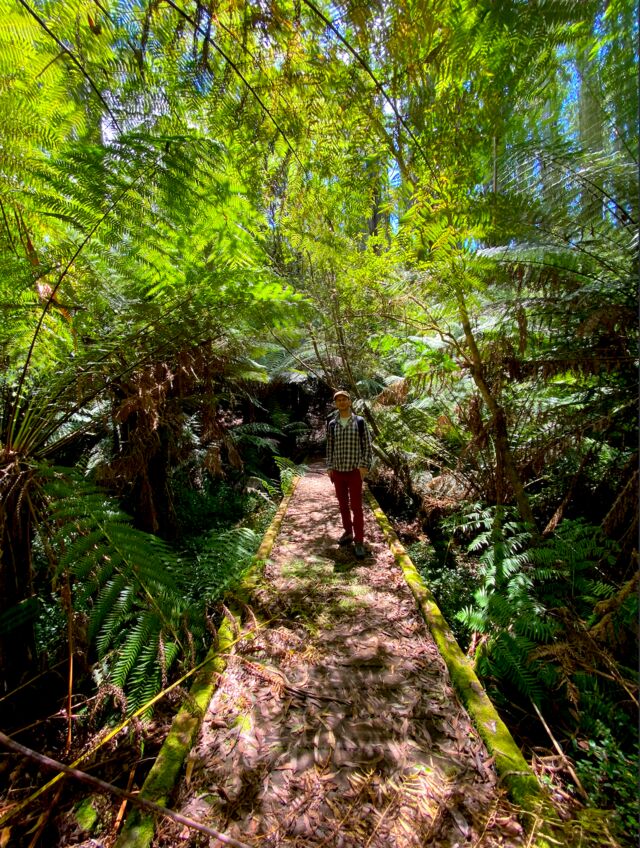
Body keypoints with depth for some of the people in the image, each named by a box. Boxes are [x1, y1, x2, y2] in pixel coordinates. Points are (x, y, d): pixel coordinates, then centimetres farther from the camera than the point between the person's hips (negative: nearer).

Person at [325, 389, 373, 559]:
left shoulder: (360, 422, -3)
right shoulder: (331, 424, 6)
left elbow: (367, 445, -4)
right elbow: (329, 447, 11)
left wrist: (364, 466, -12)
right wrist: (329, 467, 4)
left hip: (354, 471, -4)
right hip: (338, 471, 4)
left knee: (356, 506, -3)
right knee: (343, 504, 13)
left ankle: (359, 542, 5)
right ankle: (348, 533, 29)